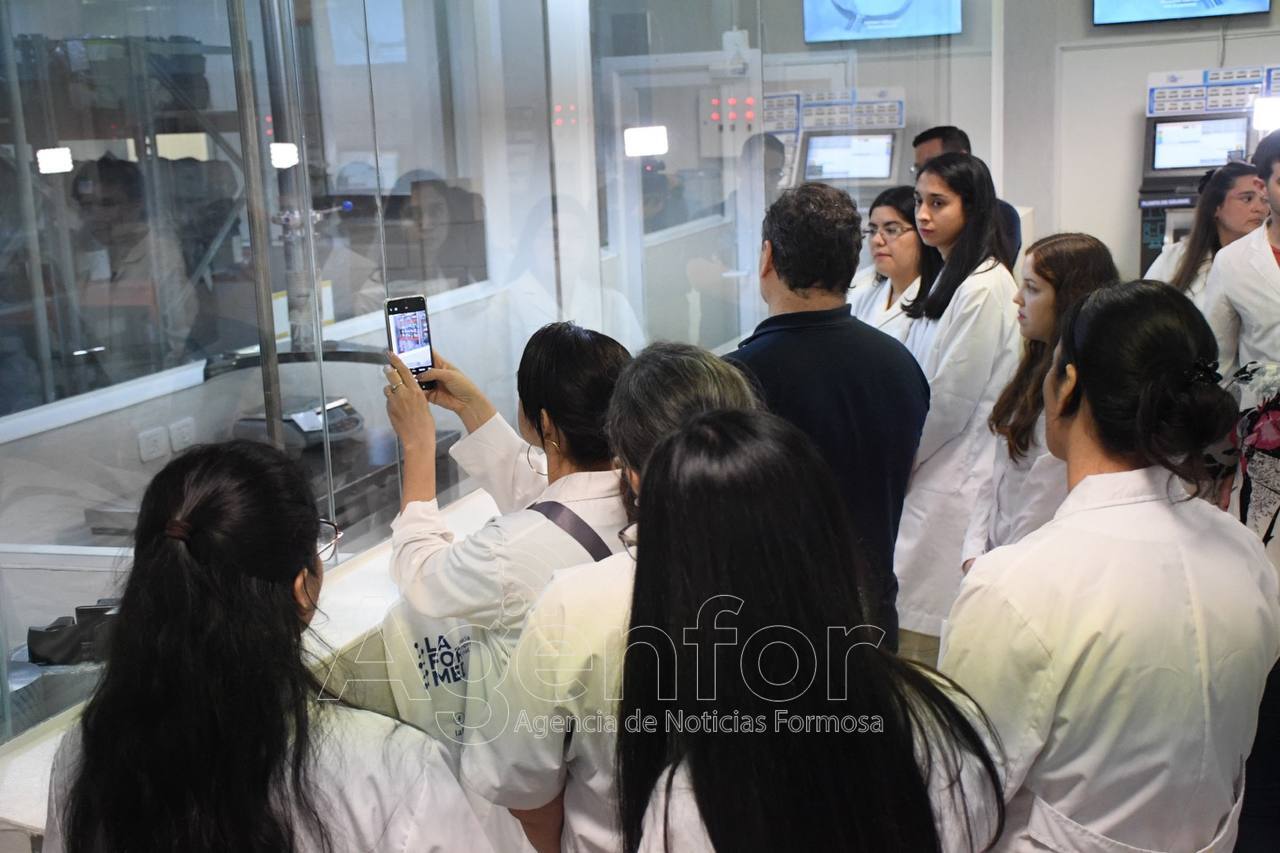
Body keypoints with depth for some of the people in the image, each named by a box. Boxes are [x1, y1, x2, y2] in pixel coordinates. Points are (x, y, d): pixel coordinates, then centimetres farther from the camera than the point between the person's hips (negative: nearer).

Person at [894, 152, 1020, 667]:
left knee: (925, 636, -5)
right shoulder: (946, 280, 15)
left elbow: (950, 400, -15)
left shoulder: (983, 289, -16)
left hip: (955, 480, -9)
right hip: (930, 474, 9)